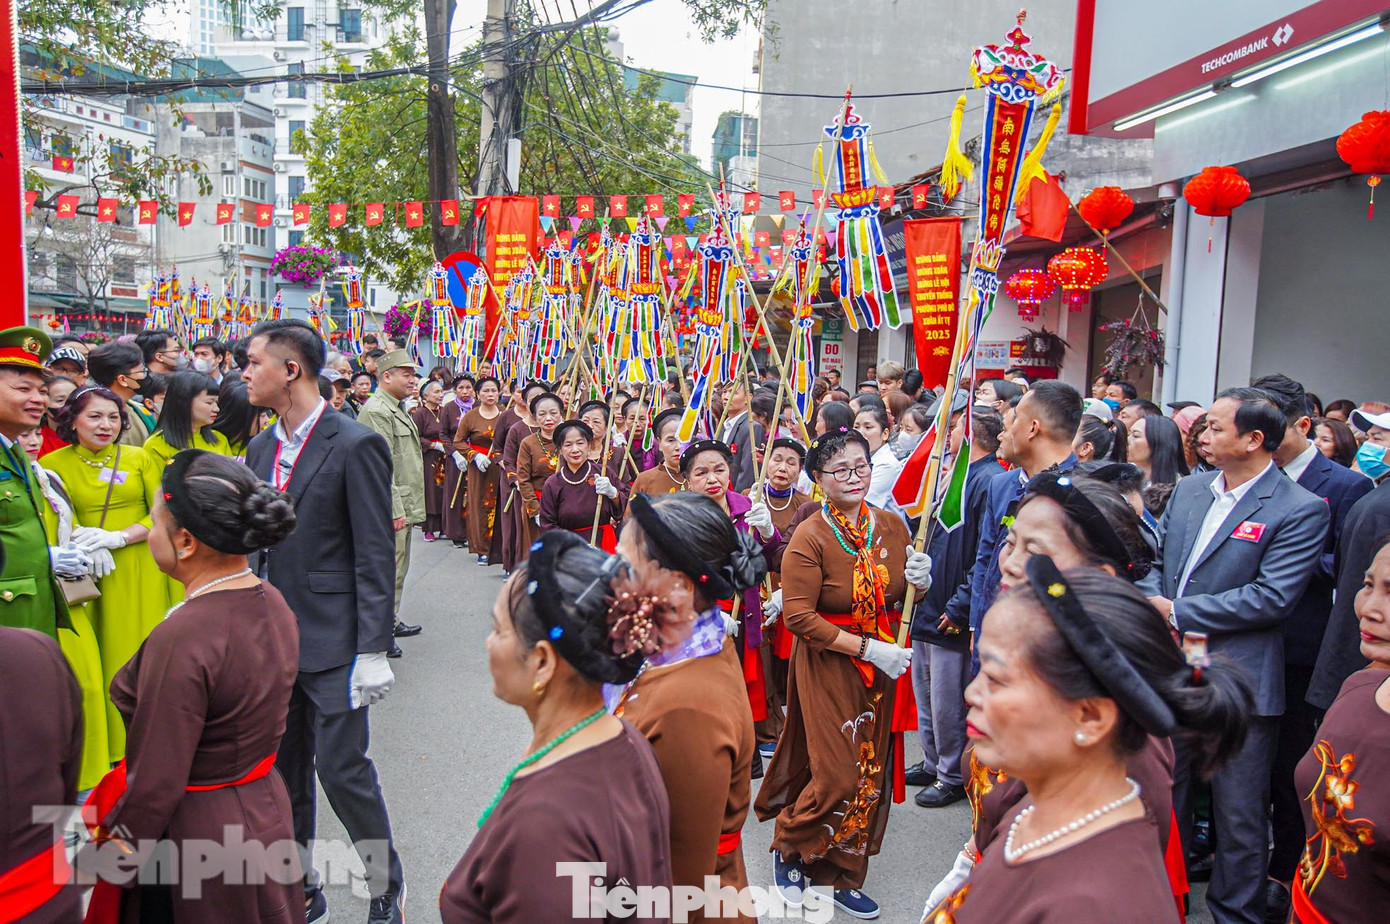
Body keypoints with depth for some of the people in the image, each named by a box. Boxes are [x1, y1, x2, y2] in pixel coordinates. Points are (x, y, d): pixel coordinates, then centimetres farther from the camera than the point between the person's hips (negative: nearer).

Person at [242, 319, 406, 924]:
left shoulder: (355, 445, -13)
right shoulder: (260, 448, 9)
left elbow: (376, 556, -14)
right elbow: (256, 547, 15)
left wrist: (373, 650, -16)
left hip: (333, 641, -7)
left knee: (343, 769, -1)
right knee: (285, 771, 15)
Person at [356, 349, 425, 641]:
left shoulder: (398, 409, 18)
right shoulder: (376, 411, -15)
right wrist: (395, 510, -22)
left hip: (403, 506, 11)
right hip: (391, 508, -11)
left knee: (397, 570, 18)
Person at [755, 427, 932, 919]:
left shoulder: (892, 526, 2)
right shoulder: (810, 537, -15)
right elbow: (798, 616, -19)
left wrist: (919, 580, -8)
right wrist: (867, 647, -21)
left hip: (882, 669, 6)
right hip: (828, 667, -6)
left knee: (871, 771, 12)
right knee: (839, 774, -3)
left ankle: (842, 877, 30)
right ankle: (787, 847, 26)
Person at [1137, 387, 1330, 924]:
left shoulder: (1301, 510, -11)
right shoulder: (1188, 490, 8)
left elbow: (1273, 597, -19)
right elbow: (1156, 562, 13)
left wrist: (1179, 612, -17)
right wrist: (1153, 605, -7)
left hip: (1240, 684, -6)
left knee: (1239, 814, 9)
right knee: (1163, 796, 20)